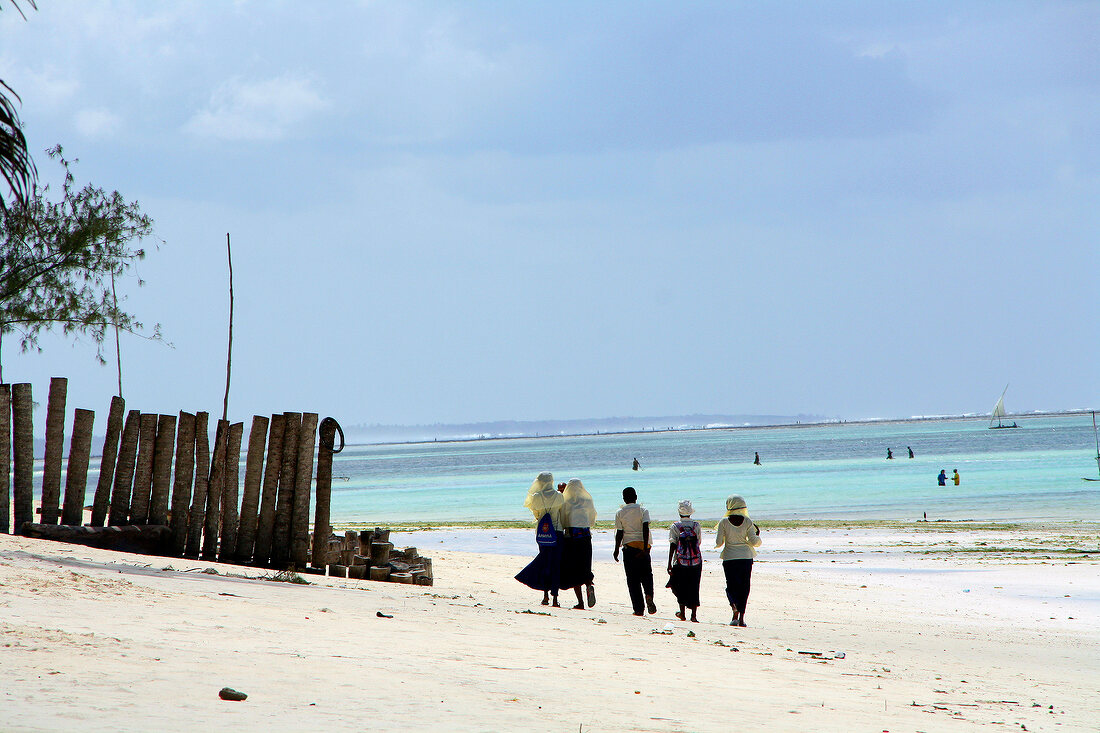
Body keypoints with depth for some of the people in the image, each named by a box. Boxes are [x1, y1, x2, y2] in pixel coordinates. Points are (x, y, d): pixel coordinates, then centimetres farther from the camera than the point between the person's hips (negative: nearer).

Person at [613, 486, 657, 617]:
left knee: (633, 579, 3)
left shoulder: (619, 513, 2)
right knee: (646, 574, 12)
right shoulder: (643, 510, 1)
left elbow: (619, 533, 0)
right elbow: (646, 529, -9)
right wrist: (645, 549, -12)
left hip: (628, 546, 0)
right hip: (643, 545, 0)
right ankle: (649, 595, -17)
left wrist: (616, 550, 10)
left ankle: (639, 609, -2)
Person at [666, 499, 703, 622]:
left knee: (680, 588, 13)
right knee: (694, 588, 5)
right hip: (696, 562, 1)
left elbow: (672, 546, -8)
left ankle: (682, 613, 18)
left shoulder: (675, 526, -6)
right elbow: (699, 542, 6)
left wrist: (669, 564, -7)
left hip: (680, 562, -1)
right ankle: (693, 615, 0)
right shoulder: (696, 525, -2)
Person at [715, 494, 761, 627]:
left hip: (729, 557, -1)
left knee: (731, 586, 6)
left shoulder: (724, 522, -6)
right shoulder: (747, 522, -2)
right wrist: (757, 536, 16)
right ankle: (741, 617, 8)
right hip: (746, 557, 1)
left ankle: (735, 608, -23)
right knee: (744, 586, 10)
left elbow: (719, 543, -5)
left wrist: (718, 544, 17)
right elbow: (753, 541, -5)